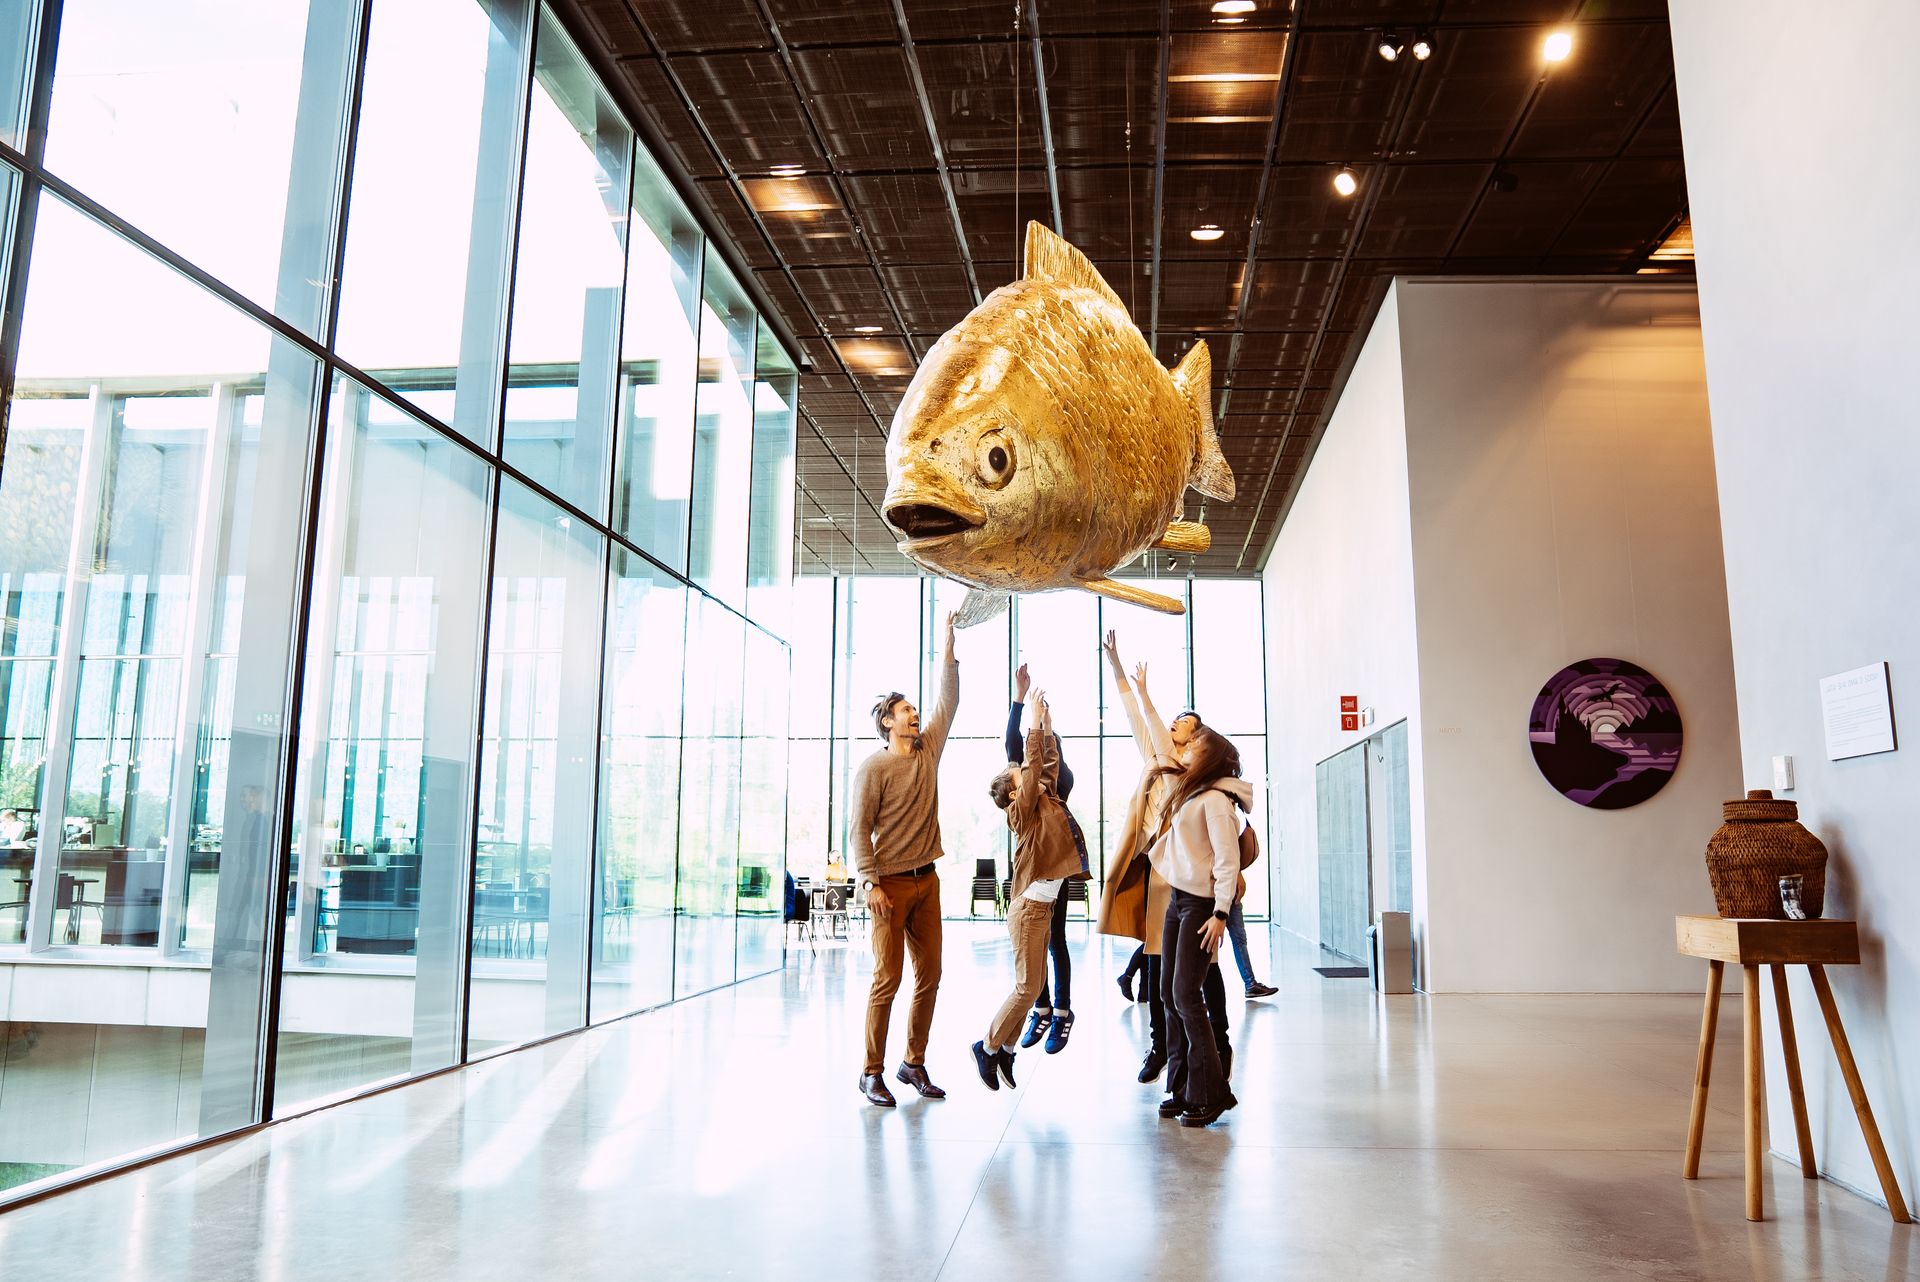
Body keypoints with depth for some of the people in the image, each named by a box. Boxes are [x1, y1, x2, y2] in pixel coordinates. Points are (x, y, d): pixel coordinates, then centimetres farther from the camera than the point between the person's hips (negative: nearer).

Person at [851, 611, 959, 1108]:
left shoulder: (928, 750, 10)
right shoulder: (874, 768, -7)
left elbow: (948, 698, 9)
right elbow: (860, 829, -10)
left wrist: (948, 638, 8)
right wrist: (869, 883, -18)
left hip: (926, 880, 6)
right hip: (890, 883, -6)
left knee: (929, 976, 8)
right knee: (887, 978, -4)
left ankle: (914, 1063, 19)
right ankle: (872, 1072, 6)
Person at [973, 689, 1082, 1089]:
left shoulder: (1046, 801, 12)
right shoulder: (1021, 811, -10)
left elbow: (1048, 767, 15)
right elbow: (1033, 765, -17)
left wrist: (1048, 728, 11)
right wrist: (1035, 723, -16)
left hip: (1043, 905, 8)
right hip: (1029, 907, -8)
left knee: (1033, 983, 11)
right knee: (1027, 987, -5)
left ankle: (1006, 1048, 20)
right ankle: (988, 1047, 9)